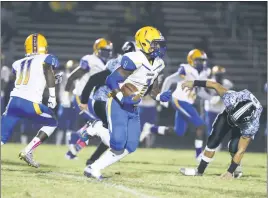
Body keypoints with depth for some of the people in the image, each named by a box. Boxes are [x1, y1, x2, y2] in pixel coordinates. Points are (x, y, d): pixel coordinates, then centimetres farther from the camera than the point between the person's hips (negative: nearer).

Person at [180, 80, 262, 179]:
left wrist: (230, 172, -36)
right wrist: (194, 83, -21)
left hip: (245, 123, -3)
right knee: (213, 141, -4)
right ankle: (199, 170, 8)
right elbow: (215, 85, -26)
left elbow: (241, 150, -37)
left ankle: (236, 170, 5)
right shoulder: (231, 99, -43)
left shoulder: (252, 126, -43)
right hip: (228, 112, 3)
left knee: (234, 146, -22)